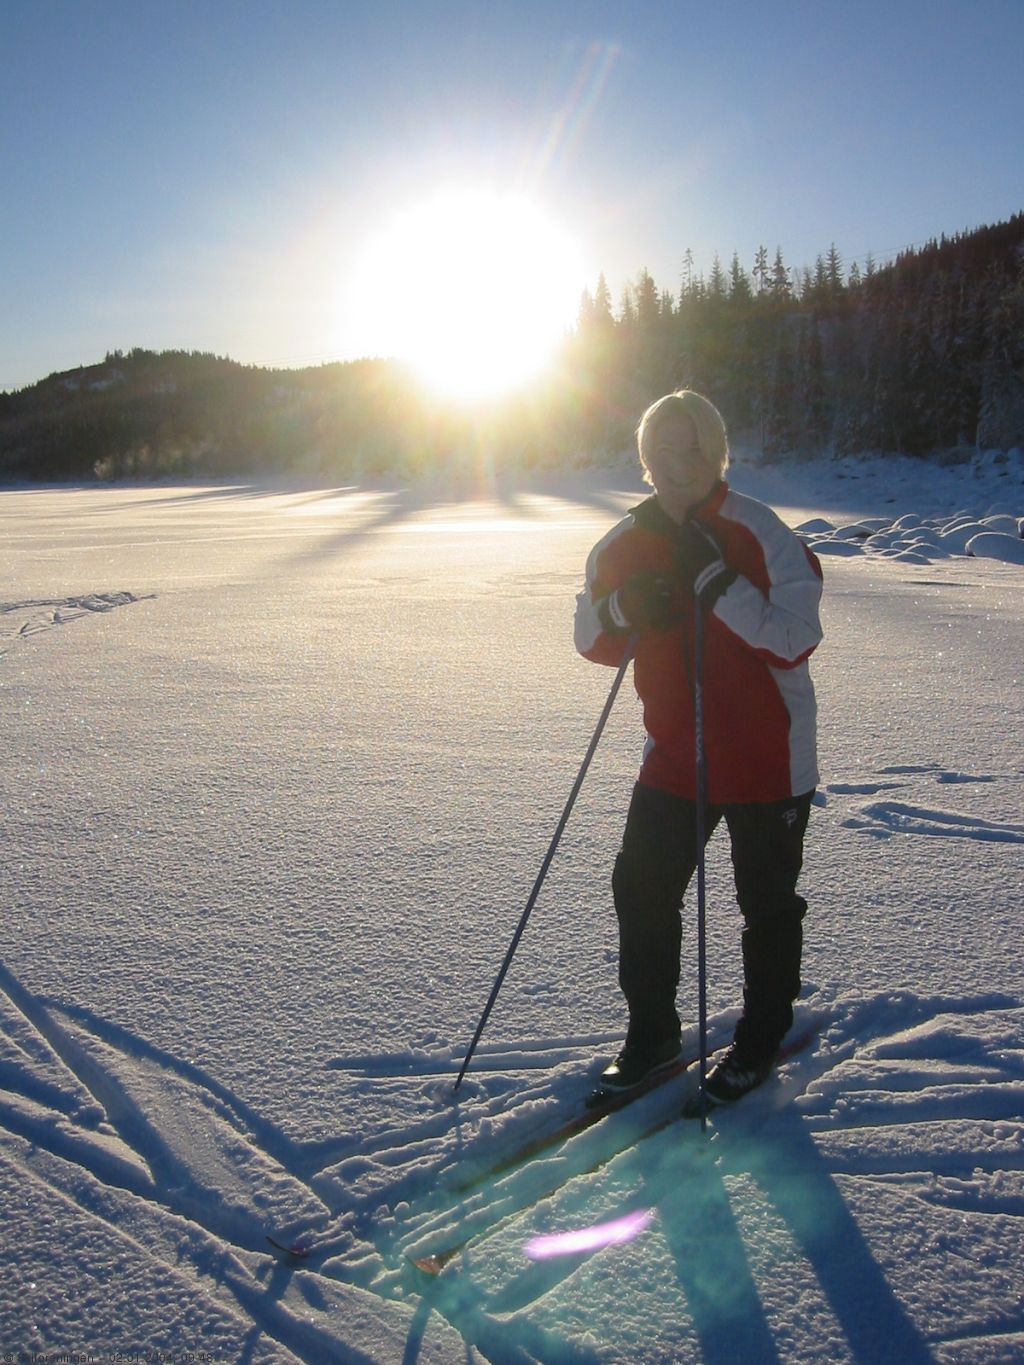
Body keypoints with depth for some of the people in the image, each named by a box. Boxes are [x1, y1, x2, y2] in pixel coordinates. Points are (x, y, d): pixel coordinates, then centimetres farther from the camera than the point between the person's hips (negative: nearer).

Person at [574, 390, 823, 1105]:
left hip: (767, 759, -4)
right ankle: (652, 1032, 28)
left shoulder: (762, 534, -15)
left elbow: (794, 640, -24)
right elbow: (594, 639, 4)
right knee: (641, 888, 7)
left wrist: (711, 578, -31)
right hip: (675, 756, 5)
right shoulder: (629, 542, 1)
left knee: (767, 904, 11)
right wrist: (625, 605, -17)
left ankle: (761, 1040, 34)